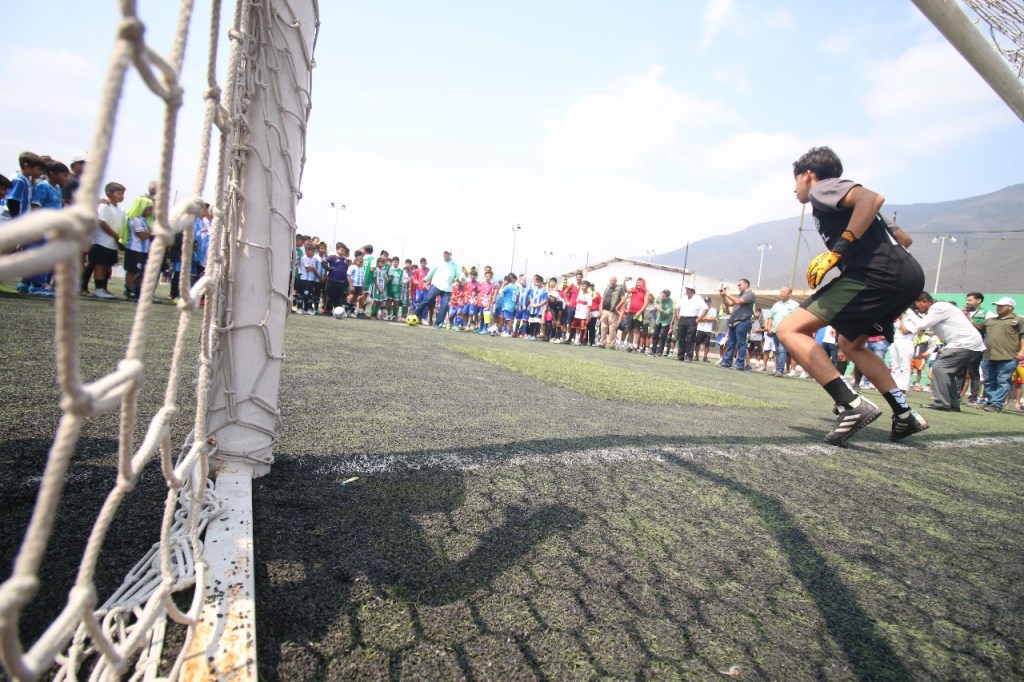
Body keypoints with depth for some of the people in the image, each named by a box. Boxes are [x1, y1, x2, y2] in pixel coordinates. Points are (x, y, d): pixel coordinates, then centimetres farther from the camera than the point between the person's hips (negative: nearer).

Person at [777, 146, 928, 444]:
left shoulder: (823, 187, 6)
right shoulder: (836, 199, 30)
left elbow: (873, 198, -16)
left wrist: (837, 251, -18)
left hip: (876, 272, -10)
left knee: (789, 330, -14)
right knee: (850, 344, 29)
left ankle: (852, 405, -24)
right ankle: (905, 415, 25)